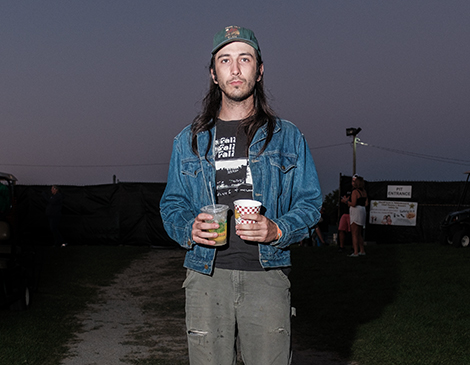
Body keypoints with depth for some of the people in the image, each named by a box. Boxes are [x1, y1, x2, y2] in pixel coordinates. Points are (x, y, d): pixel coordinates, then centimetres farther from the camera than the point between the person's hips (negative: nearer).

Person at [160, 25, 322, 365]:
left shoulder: (287, 136, 8)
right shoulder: (189, 140, 12)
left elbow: (310, 203, 8)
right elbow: (172, 203, 15)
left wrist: (277, 231, -11)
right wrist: (189, 228, -7)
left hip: (266, 276, -1)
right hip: (206, 276, 1)